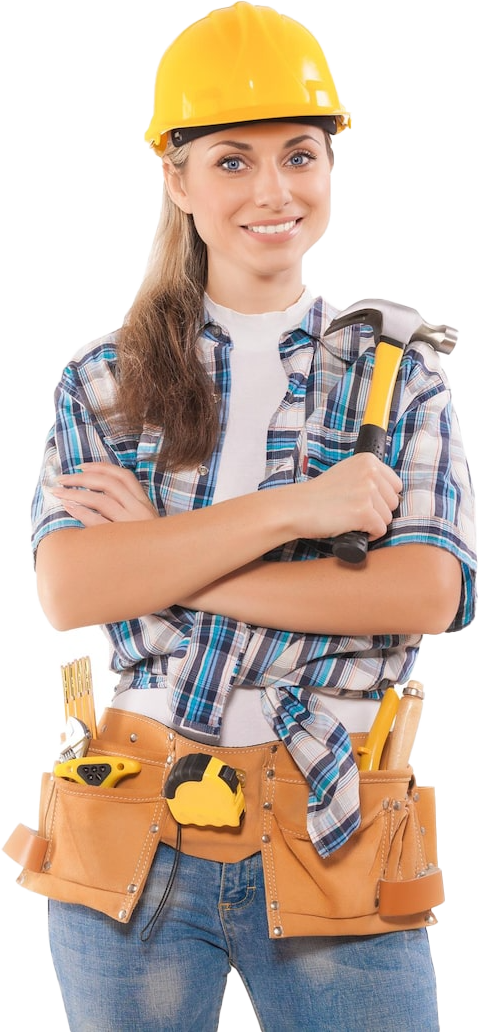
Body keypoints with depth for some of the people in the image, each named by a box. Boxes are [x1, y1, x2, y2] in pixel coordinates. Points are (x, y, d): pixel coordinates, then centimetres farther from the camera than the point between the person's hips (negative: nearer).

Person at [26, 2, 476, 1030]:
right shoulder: (104, 381, 4)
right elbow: (68, 588, -11)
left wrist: (159, 563, -13)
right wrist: (295, 508, -18)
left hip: (330, 841, 0)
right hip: (135, 840, 1)